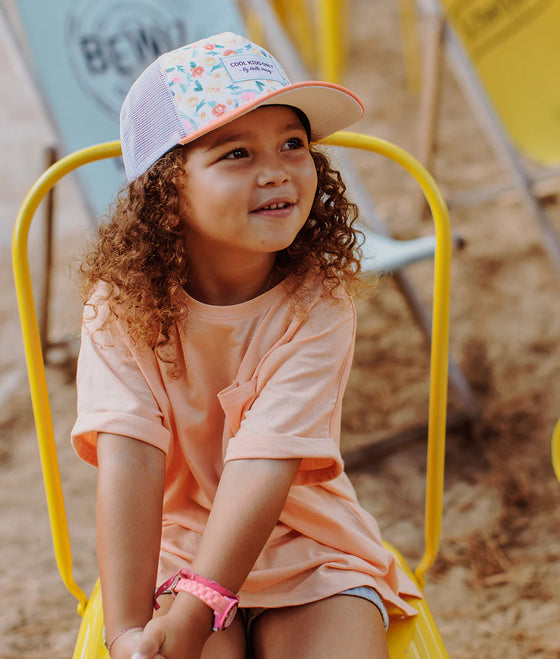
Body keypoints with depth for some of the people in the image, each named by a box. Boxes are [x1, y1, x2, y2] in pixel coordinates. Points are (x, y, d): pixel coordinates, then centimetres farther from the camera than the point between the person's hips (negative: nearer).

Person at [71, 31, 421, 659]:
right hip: (174, 553, 0)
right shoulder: (119, 307, -13)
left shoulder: (318, 303, -16)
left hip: (312, 558, 0)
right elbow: (129, 460, -24)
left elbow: (266, 462, -25)